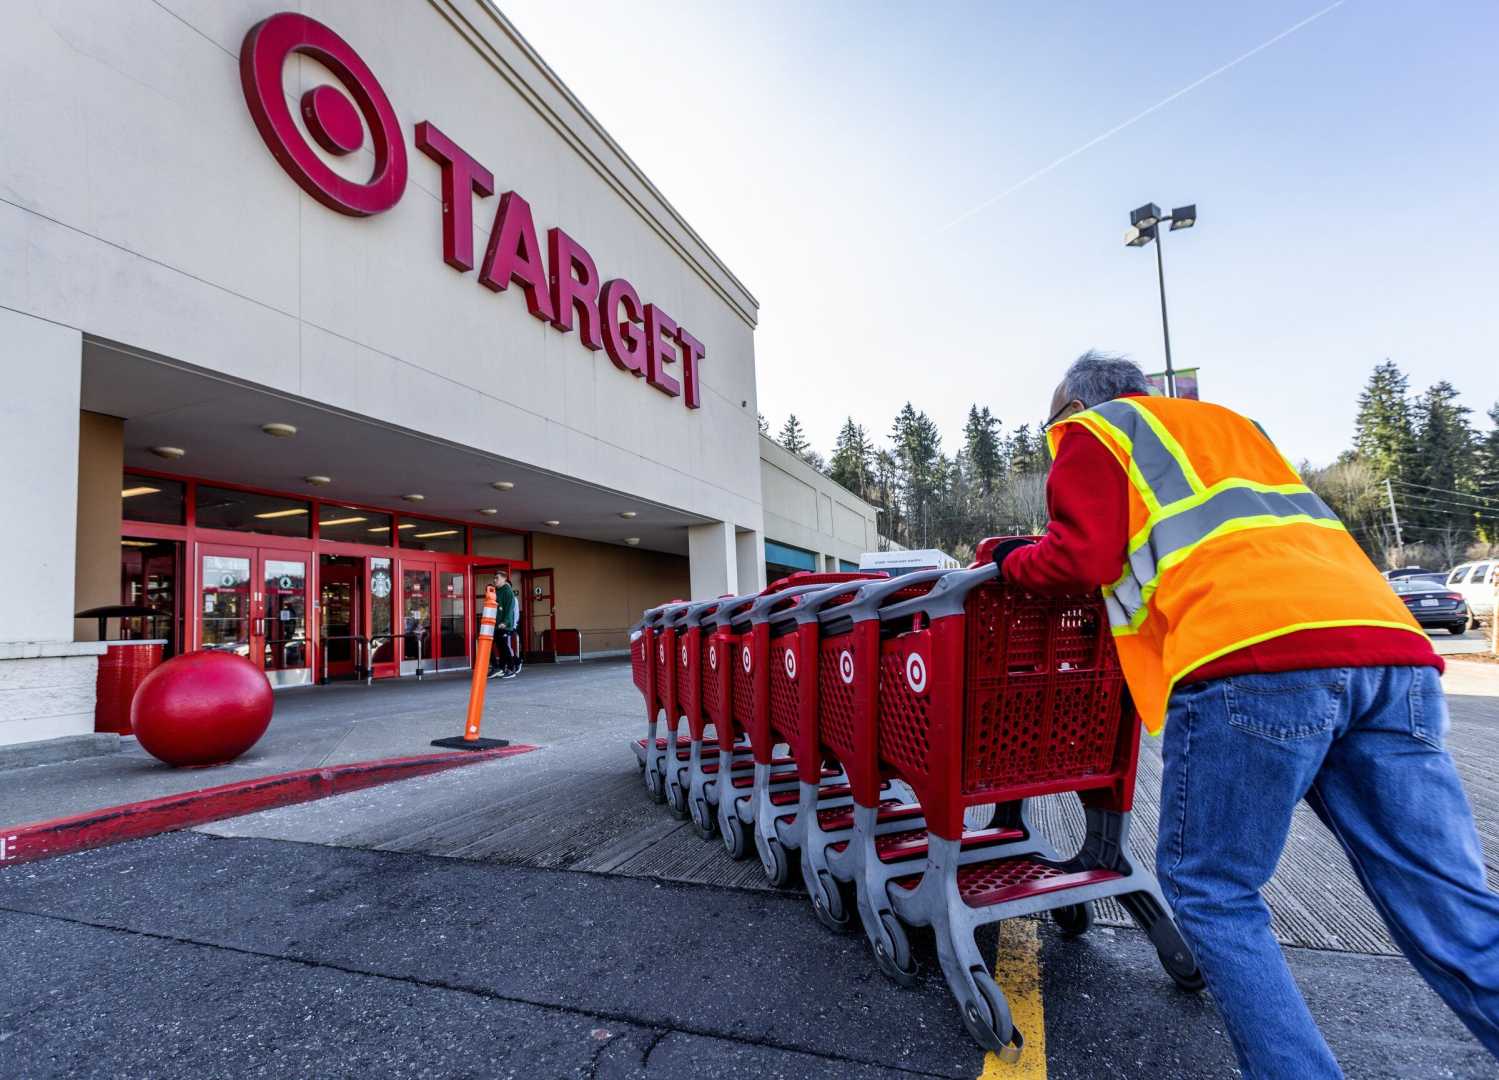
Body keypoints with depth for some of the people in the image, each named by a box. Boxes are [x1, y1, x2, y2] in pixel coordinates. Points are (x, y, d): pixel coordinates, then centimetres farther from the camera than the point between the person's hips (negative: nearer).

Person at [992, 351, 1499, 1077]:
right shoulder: (1224, 423, 35)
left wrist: (1014, 561, 21)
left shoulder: (1091, 430, 15)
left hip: (1252, 659, -7)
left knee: (1210, 891, 8)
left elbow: (1081, 559, 3)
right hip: (1388, 644, 7)